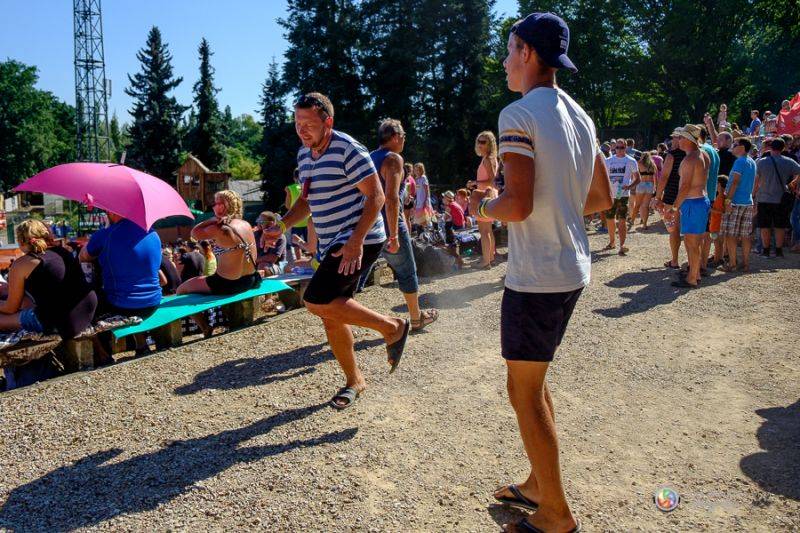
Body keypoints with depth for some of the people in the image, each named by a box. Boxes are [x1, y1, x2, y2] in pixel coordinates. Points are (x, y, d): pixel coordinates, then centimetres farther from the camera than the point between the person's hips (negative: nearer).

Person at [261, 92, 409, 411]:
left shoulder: (347, 149, -14)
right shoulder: (304, 155, 12)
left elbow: (376, 196, -18)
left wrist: (356, 241, -26)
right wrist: (282, 226, 6)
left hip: (359, 242, -8)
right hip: (331, 246, 9)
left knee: (317, 302, -21)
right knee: (331, 316, 9)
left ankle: (391, 327, -5)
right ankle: (354, 380, 27)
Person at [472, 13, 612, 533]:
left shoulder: (518, 114, -15)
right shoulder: (580, 116, 11)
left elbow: (519, 204, -23)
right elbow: (603, 198, 16)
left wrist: (483, 205, -4)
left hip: (535, 275, -9)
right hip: (573, 268, 9)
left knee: (524, 391, 3)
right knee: (534, 379, 21)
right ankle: (539, 485, 34)